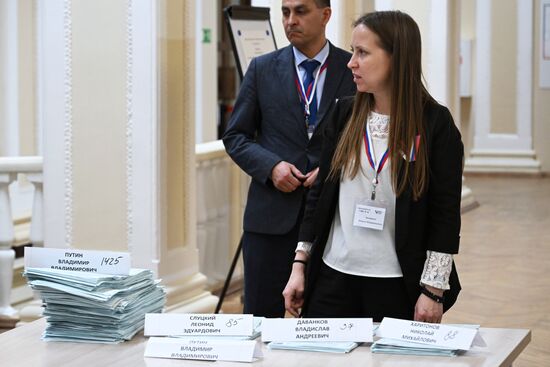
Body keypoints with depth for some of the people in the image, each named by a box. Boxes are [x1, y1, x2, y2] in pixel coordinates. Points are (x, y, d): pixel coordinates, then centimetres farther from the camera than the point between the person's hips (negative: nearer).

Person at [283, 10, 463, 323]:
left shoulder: (435, 124, -6)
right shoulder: (345, 114, 6)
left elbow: (445, 214, -7)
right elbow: (321, 193, 10)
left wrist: (433, 291, -10)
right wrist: (300, 266, 7)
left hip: (397, 285, -3)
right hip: (334, 277, 4)